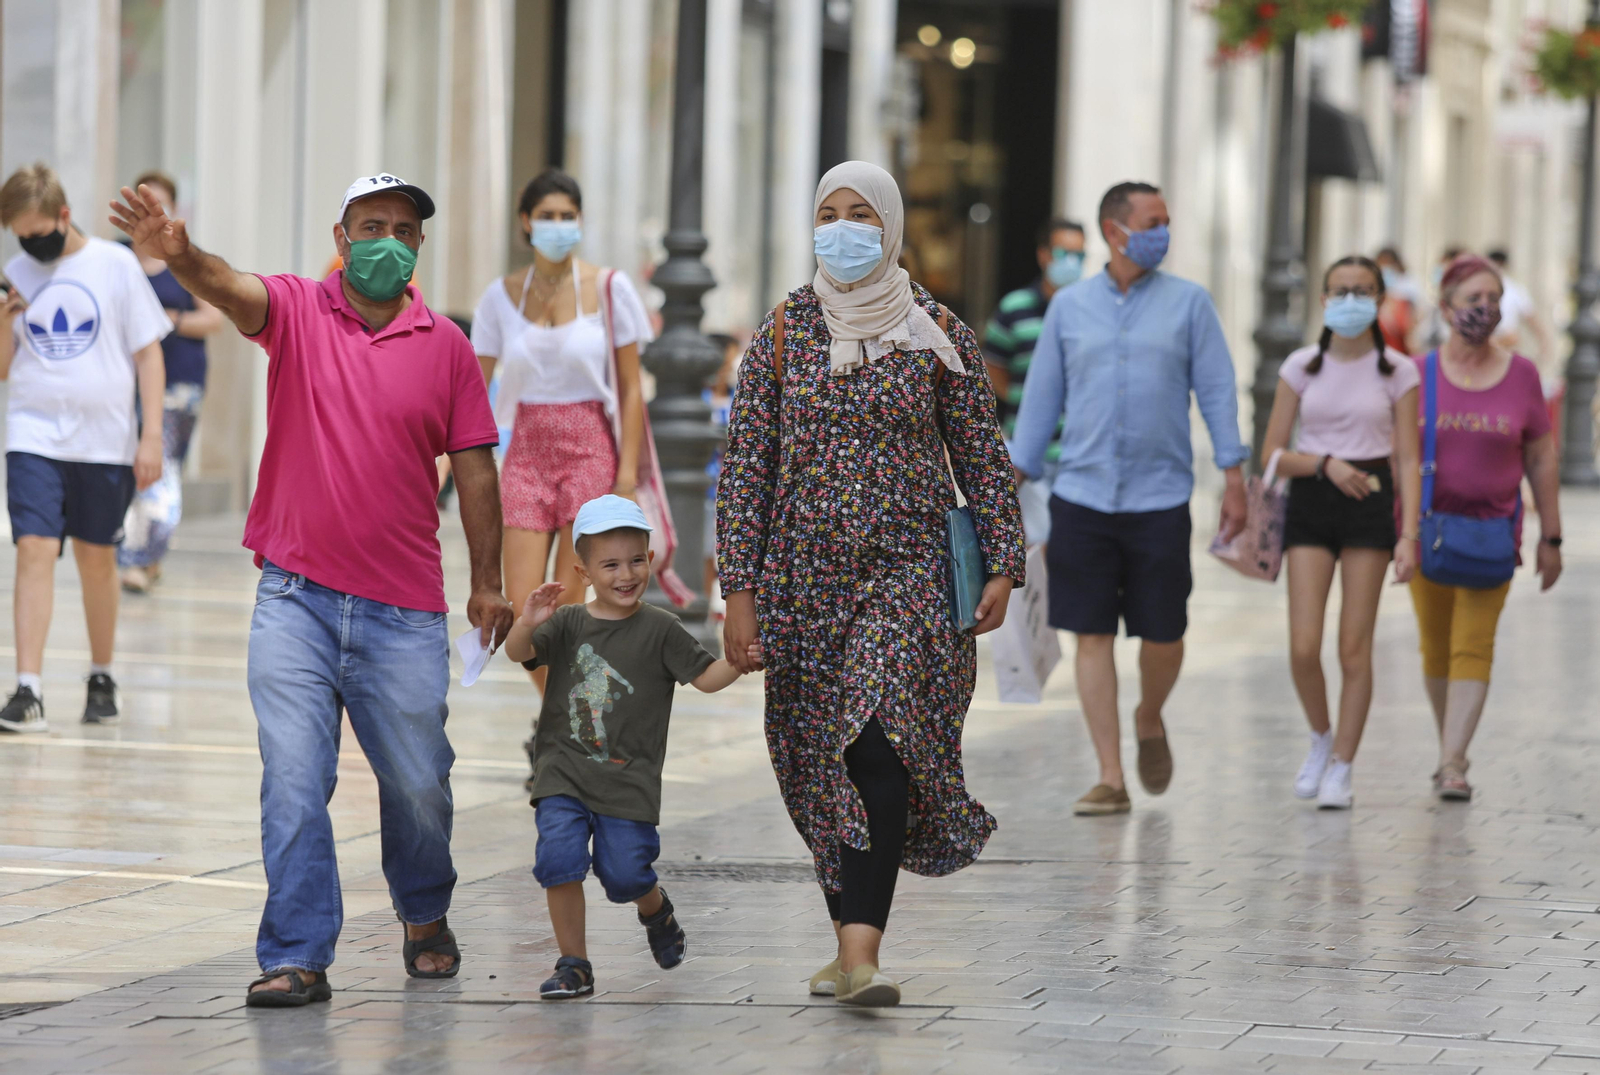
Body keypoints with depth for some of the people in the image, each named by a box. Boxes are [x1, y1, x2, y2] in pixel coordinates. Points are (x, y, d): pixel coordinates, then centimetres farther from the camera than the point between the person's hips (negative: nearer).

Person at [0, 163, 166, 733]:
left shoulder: (115, 265, -2)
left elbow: (148, 352, 1)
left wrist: (151, 437, -4)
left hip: (105, 443, -1)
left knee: (96, 558, 10)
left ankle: (102, 680, 28)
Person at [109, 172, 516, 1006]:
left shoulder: (445, 345, 4)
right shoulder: (295, 310, 0)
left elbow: (474, 469, 8)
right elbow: (231, 291, -21)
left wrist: (487, 582, 5)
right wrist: (181, 257, -44)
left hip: (403, 611, 1)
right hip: (295, 595, -1)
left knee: (418, 786, 10)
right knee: (293, 781, -7)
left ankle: (425, 918, 36)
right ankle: (298, 959, -2)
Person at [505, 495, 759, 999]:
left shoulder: (660, 630, 0)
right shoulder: (567, 624, 3)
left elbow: (705, 676, -2)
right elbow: (518, 653, -9)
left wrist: (739, 662, -22)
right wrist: (526, 625, -31)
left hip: (629, 780, -1)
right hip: (564, 772, 1)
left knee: (624, 873, -3)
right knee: (559, 859, -15)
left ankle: (655, 908, 35)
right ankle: (573, 964, -1)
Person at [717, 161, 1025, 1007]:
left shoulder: (937, 333, 2)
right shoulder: (785, 332, 4)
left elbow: (982, 457, 6)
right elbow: (745, 465, 2)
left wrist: (1002, 564, -3)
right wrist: (740, 591, -5)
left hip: (908, 573, -2)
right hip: (808, 579, 3)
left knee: (880, 744, -20)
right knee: (823, 765, 7)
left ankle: (862, 950, -26)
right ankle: (851, 944, 23)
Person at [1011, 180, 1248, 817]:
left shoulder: (1188, 303, 4)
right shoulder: (1069, 307, 7)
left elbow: (1217, 392, 3)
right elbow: (1042, 397, 11)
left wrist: (1234, 478, -3)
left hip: (1160, 500, -1)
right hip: (1082, 497, 1)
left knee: (1163, 635, 1)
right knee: (1092, 637, -1)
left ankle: (1150, 720, 34)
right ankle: (1110, 779, 4)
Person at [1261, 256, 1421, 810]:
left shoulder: (1397, 371, 2)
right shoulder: (1302, 367, 4)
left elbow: (1409, 461, 1)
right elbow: (1272, 454, 5)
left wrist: (1409, 535, -9)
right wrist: (1326, 463, -13)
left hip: (1370, 501, -1)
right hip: (1310, 501, 1)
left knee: (1355, 648, -3)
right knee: (1303, 648, -8)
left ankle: (1340, 770, 5)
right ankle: (1321, 739, 19)